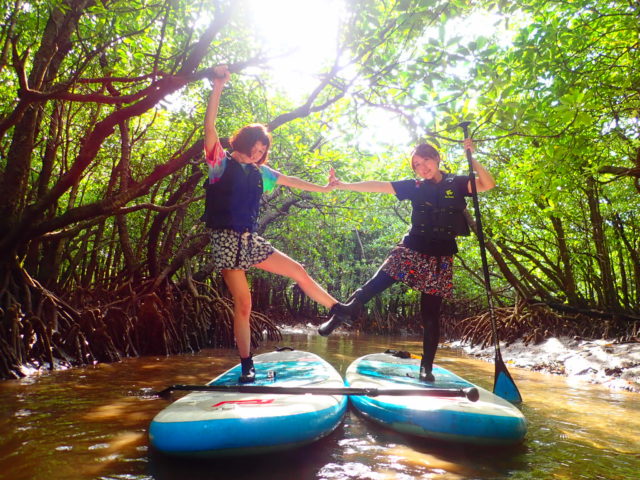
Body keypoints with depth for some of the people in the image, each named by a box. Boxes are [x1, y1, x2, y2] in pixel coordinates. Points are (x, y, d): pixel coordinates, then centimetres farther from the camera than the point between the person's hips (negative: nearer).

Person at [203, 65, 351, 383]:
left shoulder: (260, 173, 13)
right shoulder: (221, 163, -3)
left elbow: (290, 181, 23)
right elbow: (209, 126, -16)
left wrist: (324, 189, 27)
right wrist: (218, 87, -22)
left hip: (250, 240, 6)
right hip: (227, 240, -6)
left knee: (298, 271, 8)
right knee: (243, 304, -4)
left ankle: (337, 309, 27)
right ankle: (247, 366, 10)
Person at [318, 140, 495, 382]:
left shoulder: (456, 184, 4)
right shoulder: (415, 187, 5)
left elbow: (488, 184, -9)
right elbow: (378, 186, 1)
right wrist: (343, 185, -4)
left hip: (440, 258, 0)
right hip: (410, 251, 1)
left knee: (431, 314, 4)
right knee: (372, 286, -8)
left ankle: (427, 367, 14)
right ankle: (336, 318, 10)